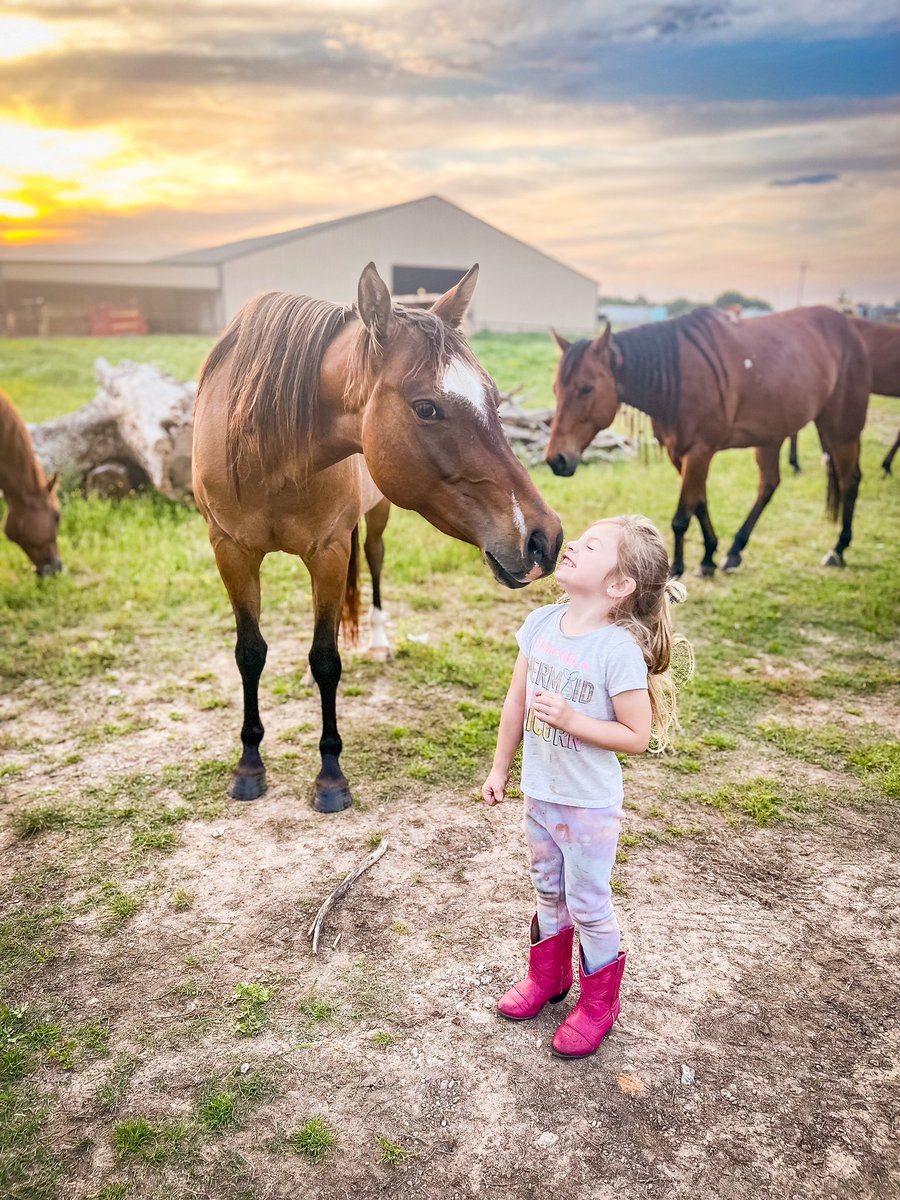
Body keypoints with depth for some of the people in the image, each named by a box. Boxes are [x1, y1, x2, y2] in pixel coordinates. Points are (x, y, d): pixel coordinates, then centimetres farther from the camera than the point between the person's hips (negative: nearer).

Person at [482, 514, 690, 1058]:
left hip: (590, 807, -6)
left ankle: (599, 1002, 36)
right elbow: (517, 701, 4)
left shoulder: (619, 650, -25)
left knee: (588, 906, 12)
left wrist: (571, 719, -30)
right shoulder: (542, 624, -6)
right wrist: (501, 768, 10)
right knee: (549, 892, 25)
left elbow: (637, 736, -20)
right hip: (539, 794, 6)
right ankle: (548, 976, 49)